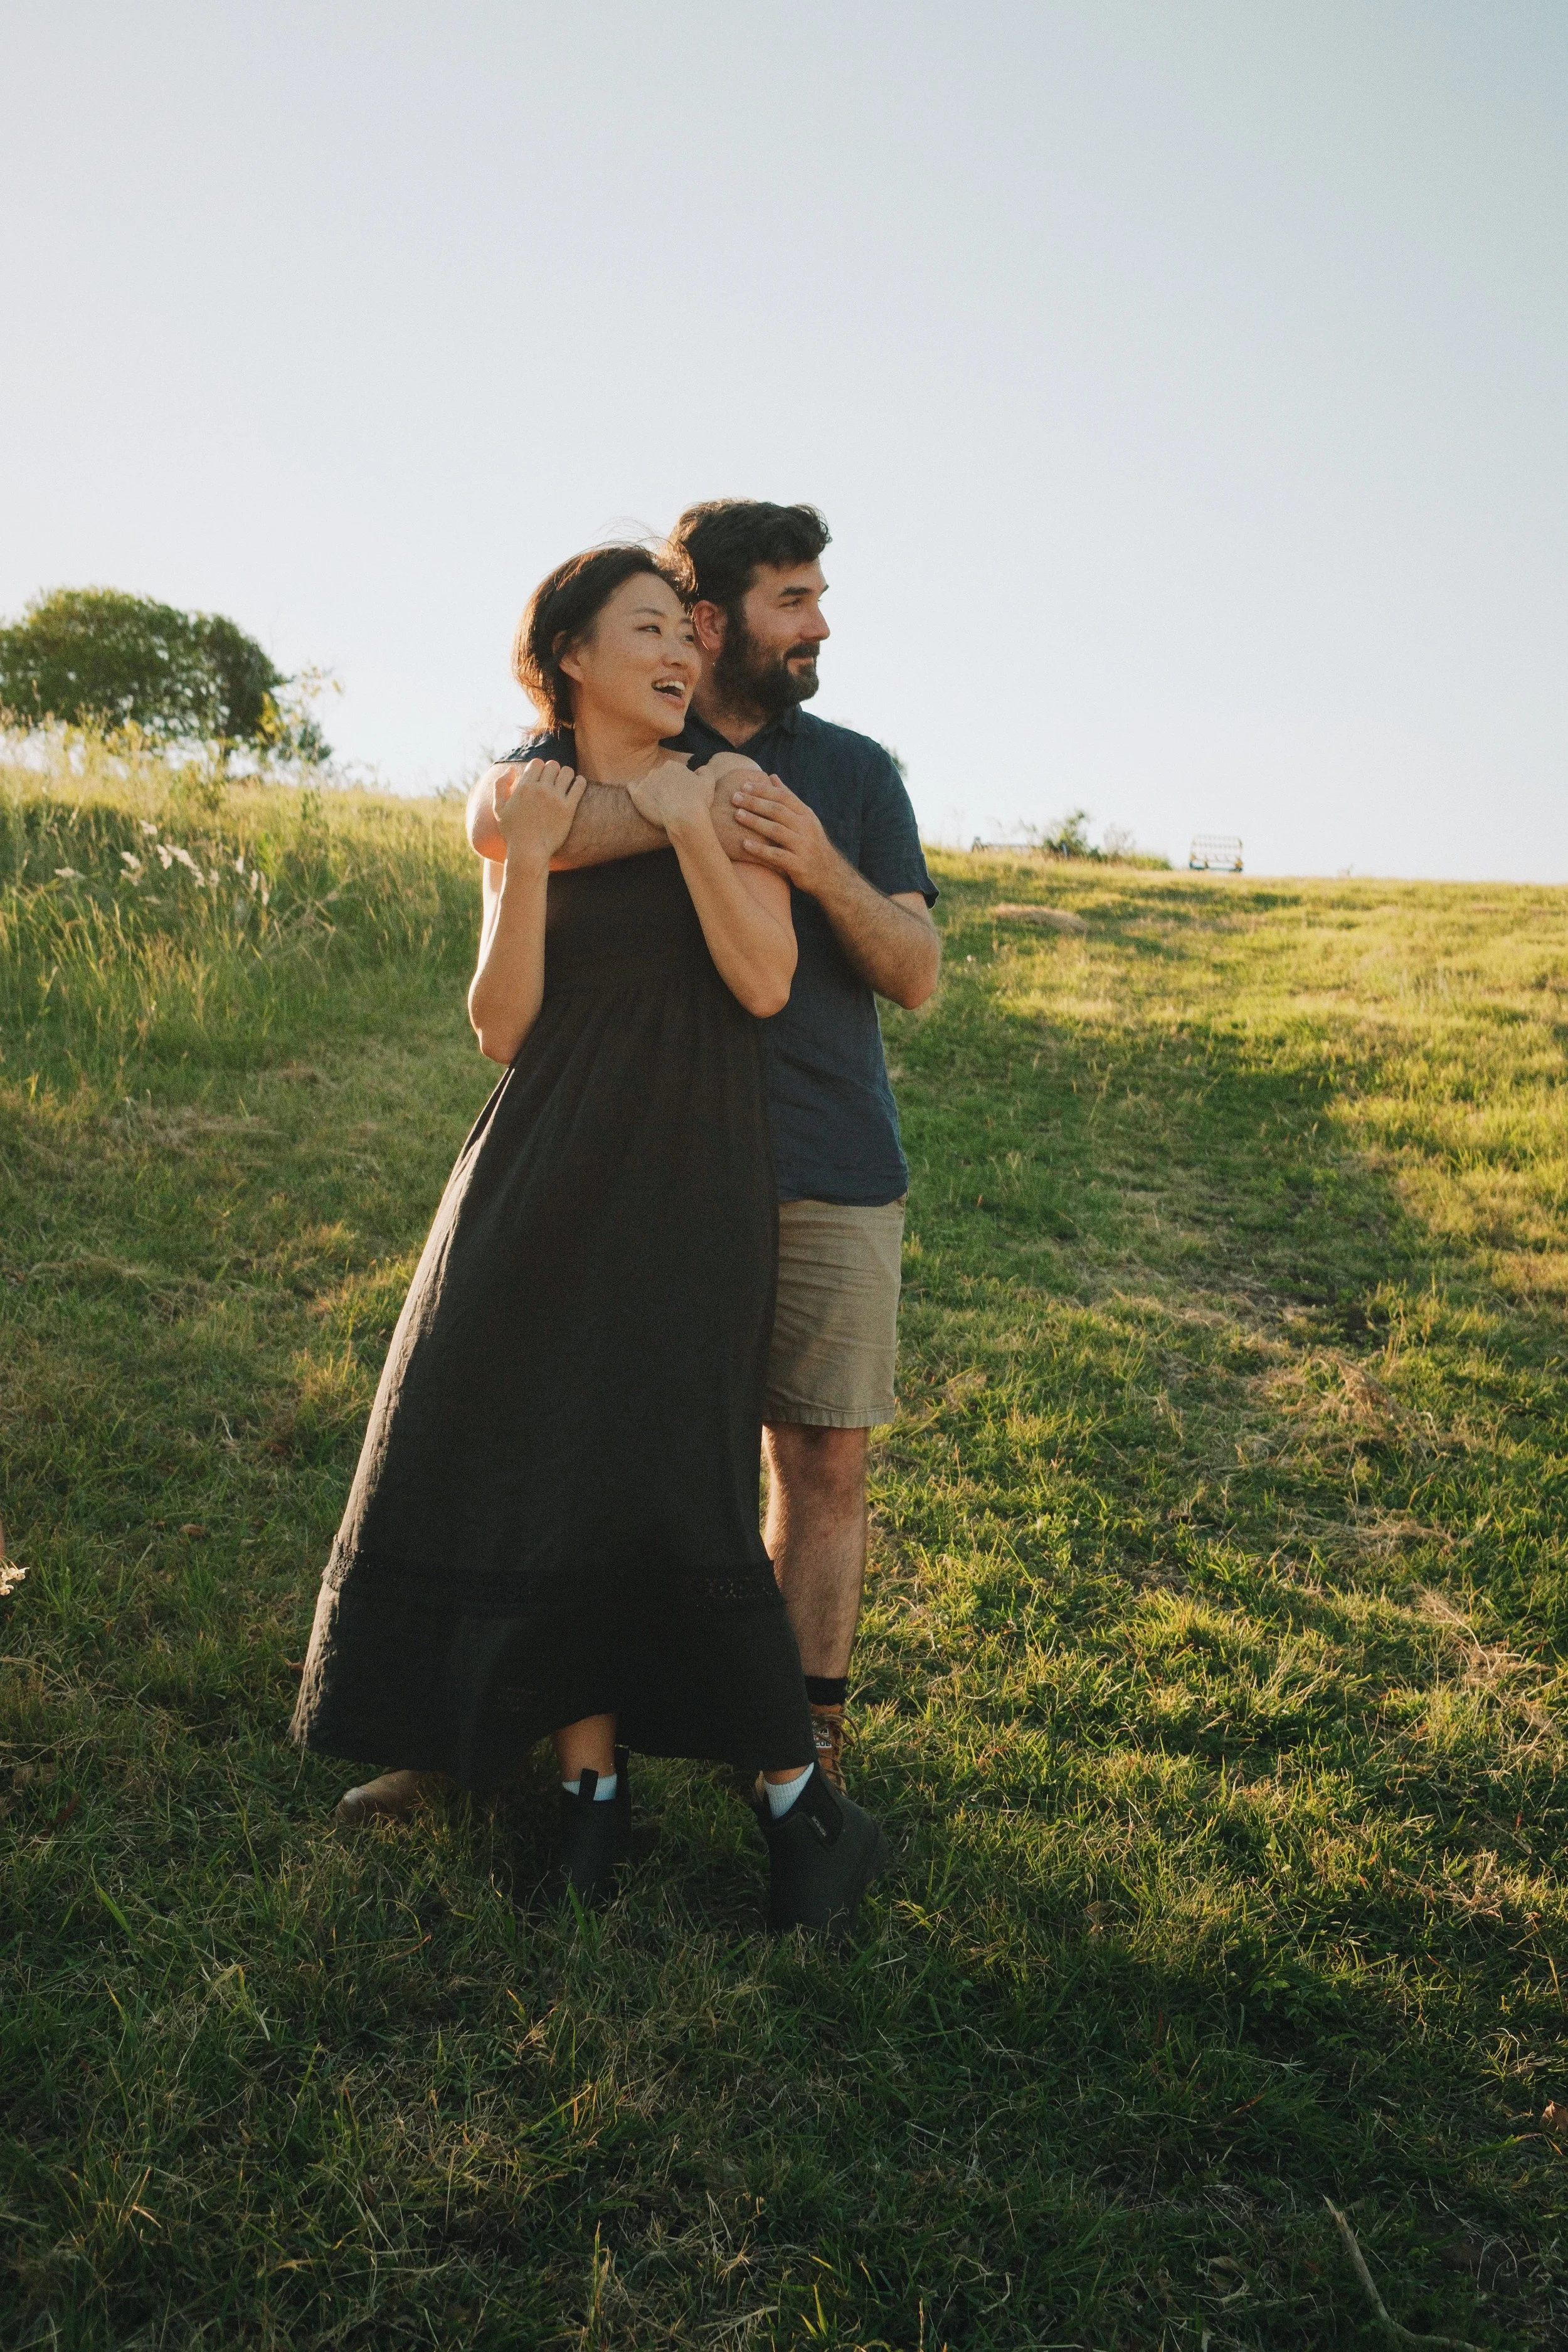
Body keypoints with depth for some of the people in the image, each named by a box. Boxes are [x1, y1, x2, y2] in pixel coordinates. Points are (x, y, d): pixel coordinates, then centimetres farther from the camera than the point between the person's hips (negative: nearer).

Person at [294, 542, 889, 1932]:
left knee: (676, 1488, -11)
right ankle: (593, 1779, 21)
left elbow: (765, 983, -9)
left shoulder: (728, 791, 2)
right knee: (524, 1463, 3)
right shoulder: (521, 811, 8)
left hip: (691, 1180, -3)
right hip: (546, 1179, 4)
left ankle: (802, 1803, 8)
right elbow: (503, 1030, -1)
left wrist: (687, 827, -14)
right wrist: (530, 863, -12)